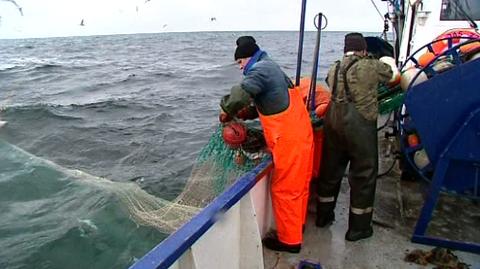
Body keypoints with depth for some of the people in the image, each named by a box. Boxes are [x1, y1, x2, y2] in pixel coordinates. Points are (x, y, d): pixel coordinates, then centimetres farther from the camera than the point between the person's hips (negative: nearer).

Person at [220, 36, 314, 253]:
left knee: (284, 189, 2)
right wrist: (239, 114, 8)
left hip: (289, 140, -10)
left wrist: (227, 112, -9)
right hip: (301, 134, 10)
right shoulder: (272, 67, 17)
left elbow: (239, 95, -28)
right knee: (299, 184, 20)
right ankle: (297, 225, 37)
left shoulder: (260, 69, -13)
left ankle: (289, 240, 14)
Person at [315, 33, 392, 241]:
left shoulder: (334, 69, 8)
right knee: (363, 175, 7)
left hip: (333, 123, 6)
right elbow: (388, 73, 12)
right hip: (359, 127, -6)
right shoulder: (370, 67, -5)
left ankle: (323, 216, 35)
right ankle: (358, 228, 17)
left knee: (330, 170, 19)